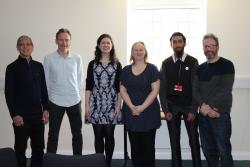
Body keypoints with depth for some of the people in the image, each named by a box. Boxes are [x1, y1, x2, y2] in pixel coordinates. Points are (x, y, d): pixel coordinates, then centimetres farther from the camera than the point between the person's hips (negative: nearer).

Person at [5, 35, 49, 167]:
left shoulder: (38, 66, 8)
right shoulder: (12, 67, -1)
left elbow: (43, 89, 11)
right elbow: (8, 93, -5)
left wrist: (45, 109, 4)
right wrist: (14, 114, -11)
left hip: (37, 113, 3)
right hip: (21, 115, -3)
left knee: (39, 147, 8)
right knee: (20, 148, 7)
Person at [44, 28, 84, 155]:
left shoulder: (77, 58, -1)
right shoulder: (49, 59, -5)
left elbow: (80, 78, 6)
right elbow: (46, 80, 1)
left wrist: (75, 92, 5)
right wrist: (51, 95, 4)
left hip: (74, 100, 2)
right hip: (55, 101, -1)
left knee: (77, 133, 11)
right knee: (53, 134, 8)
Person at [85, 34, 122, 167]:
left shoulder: (117, 64, 5)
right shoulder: (92, 64, 5)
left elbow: (119, 87, 3)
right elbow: (88, 86, 3)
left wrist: (118, 105, -3)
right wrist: (87, 105, -2)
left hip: (111, 104, 0)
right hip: (96, 103, 0)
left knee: (109, 135, 4)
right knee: (98, 135, 5)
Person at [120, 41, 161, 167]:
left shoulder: (152, 69, 0)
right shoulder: (125, 70, 9)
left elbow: (155, 90, -6)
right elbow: (123, 90, 5)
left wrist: (142, 107, -13)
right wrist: (132, 107, -9)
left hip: (149, 113, -2)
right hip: (131, 113, 3)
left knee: (148, 146, 1)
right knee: (135, 146, 7)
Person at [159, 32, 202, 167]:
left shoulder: (193, 62, -1)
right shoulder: (166, 63, 4)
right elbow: (162, 88, 2)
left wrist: (193, 110, -10)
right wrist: (165, 110, -5)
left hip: (189, 106, -1)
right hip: (172, 107, 1)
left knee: (194, 140, 4)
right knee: (174, 141, 7)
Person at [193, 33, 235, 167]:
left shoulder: (227, 65, -4)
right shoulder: (200, 68, 12)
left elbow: (225, 91, -13)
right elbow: (195, 90, 4)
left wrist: (209, 107, -14)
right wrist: (203, 106, -13)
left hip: (220, 114, -5)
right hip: (203, 115, 5)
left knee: (224, 151, 1)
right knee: (208, 150, 12)